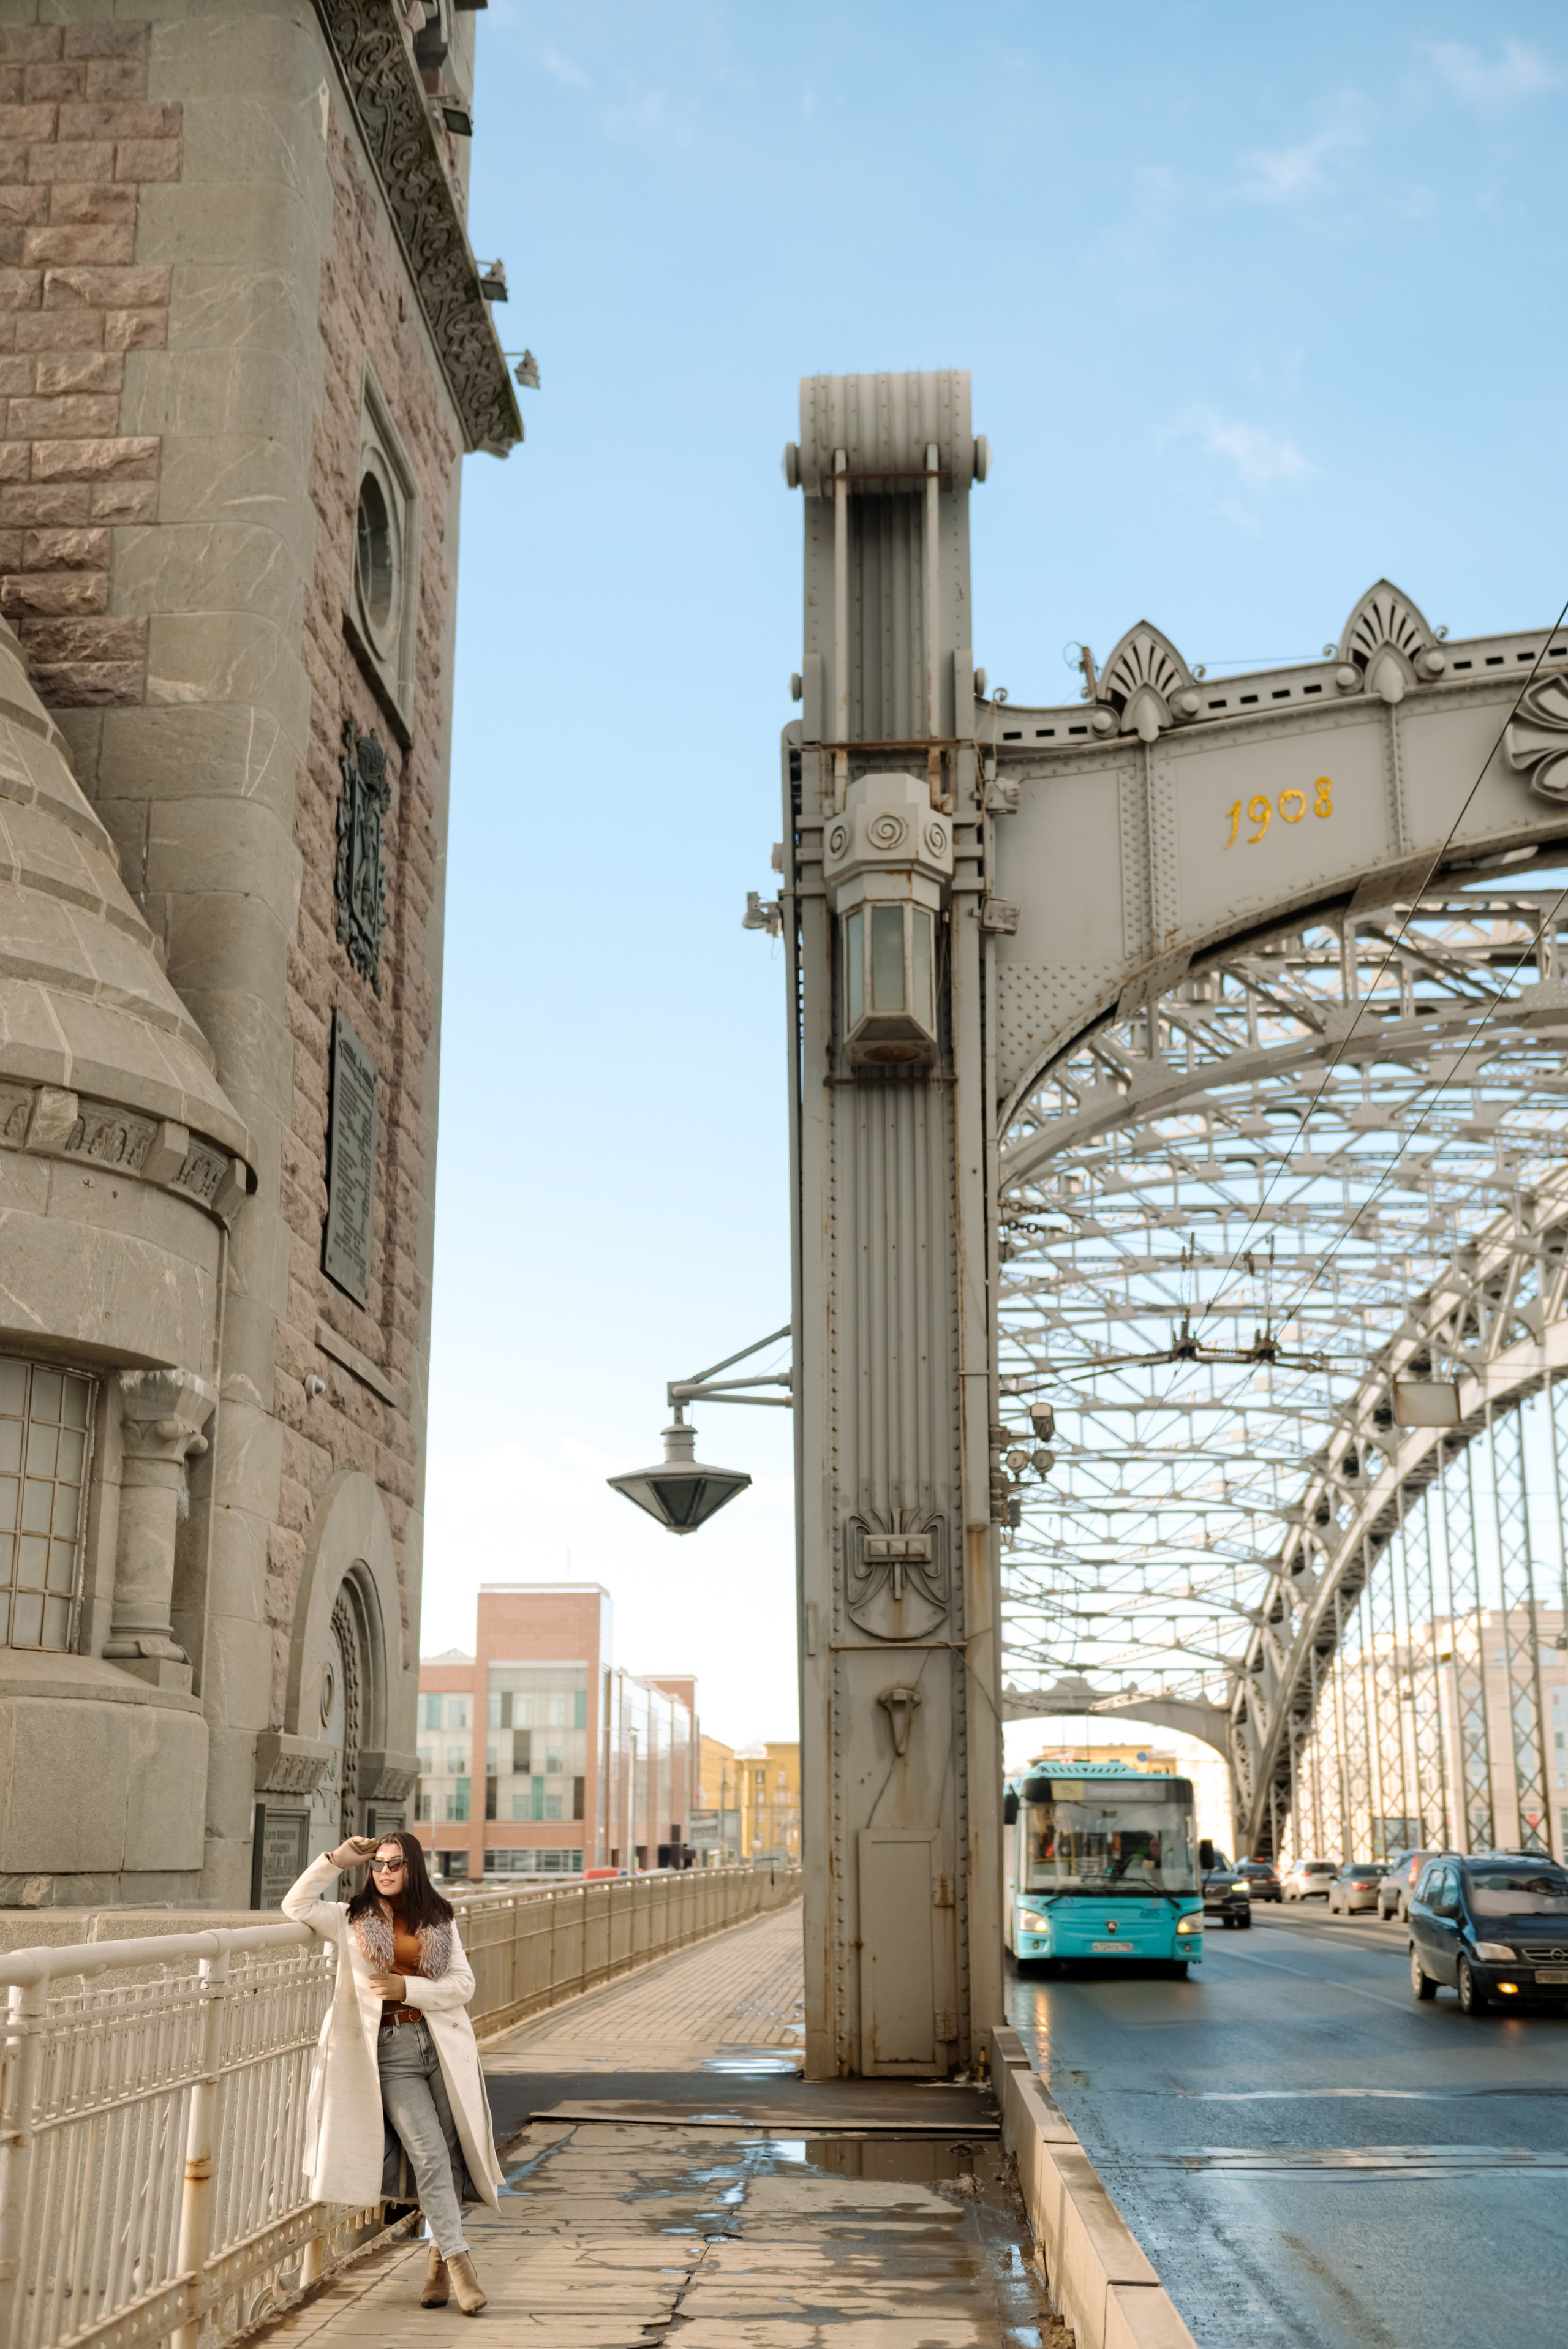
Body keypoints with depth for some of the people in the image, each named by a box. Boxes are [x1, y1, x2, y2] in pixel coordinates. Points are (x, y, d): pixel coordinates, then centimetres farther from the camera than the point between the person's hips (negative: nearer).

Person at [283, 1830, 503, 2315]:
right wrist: (336, 1859, 0)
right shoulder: (354, 1920, 9)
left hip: (443, 2045, 2)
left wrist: (409, 1988, -10)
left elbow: (463, 1984, 3)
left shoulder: (439, 1921, 9)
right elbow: (296, 1906, 5)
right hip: (391, 2051, -2)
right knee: (429, 2156, -11)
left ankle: (438, 2258, 19)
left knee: (450, 2157, 4)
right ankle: (459, 2260, -9)